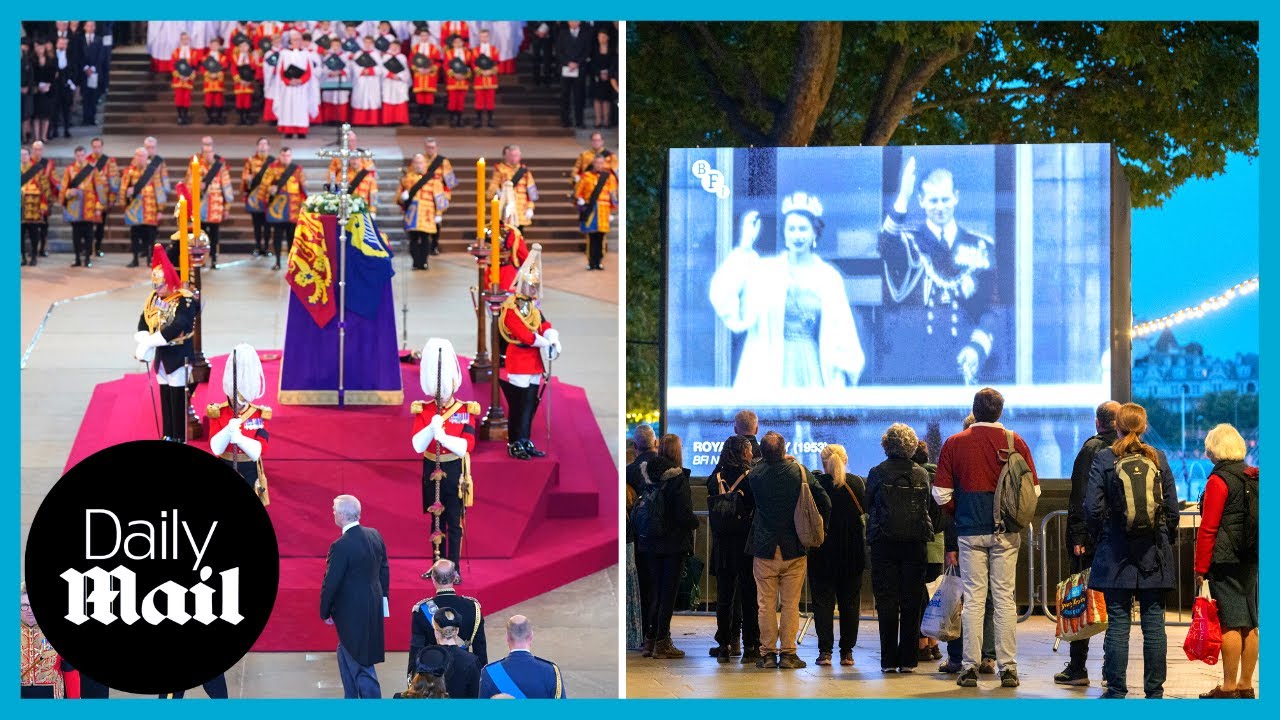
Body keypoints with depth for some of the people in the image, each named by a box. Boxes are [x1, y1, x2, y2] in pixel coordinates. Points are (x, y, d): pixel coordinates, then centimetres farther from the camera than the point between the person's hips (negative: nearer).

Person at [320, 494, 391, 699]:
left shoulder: (341, 547, -24)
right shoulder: (375, 536, -1)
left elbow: (331, 583, -18)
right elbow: (384, 570, 9)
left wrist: (325, 612, -4)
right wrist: (383, 596, 20)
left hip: (353, 613, -8)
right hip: (373, 609, 8)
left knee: (361, 664, 2)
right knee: (345, 653, 24)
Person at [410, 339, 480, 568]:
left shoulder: (466, 411, -6)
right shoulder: (422, 411, -1)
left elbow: (466, 446, -16)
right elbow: (418, 446, -12)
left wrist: (443, 436, -30)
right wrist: (432, 427, -28)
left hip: (455, 472, -2)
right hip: (432, 471, 2)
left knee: (454, 522, 0)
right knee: (436, 521, 11)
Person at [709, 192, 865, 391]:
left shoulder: (830, 278, 9)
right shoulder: (764, 270, 5)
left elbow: (842, 334, 11)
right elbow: (724, 300, -10)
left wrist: (843, 371, -2)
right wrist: (745, 246, -9)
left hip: (813, 372, 1)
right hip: (771, 371, -1)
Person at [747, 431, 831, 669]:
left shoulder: (755, 474, -7)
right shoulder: (799, 471, -7)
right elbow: (824, 502, -6)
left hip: (764, 548, 0)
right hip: (794, 548, 0)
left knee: (766, 604, 6)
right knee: (791, 603, 5)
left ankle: (768, 653, 6)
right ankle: (788, 653, 4)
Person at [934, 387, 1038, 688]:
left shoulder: (954, 443, -1)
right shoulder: (1015, 442, -1)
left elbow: (941, 494, -2)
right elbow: (1033, 490, -1)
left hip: (970, 530, 0)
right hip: (1006, 532, 0)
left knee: (973, 598, 3)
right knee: (1004, 598, 3)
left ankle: (970, 666, 2)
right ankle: (1008, 667, 2)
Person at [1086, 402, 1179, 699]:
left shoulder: (1104, 459, -5)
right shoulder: (1158, 459, 2)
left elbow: (1092, 507, -9)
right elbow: (1172, 508, 3)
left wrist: (1101, 535, 8)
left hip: (1116, 554, -2)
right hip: (1155, 554, 2)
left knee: (1118, 623, 1)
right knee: (1154, 623, 6)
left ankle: (1116, 690, 2)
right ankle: (1154, 690, 8)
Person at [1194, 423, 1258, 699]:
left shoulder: (1219, 481, -11)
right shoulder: (1255, 477, 11)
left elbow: (1208, 529, -13)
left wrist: (1200, 568, -9)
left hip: (1227, 561, -7)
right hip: (1252, 560, 7)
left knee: (1230, 624, -5)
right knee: (1249, 624, 9)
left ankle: (1229, 687, -3)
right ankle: (1246, 685, 15)